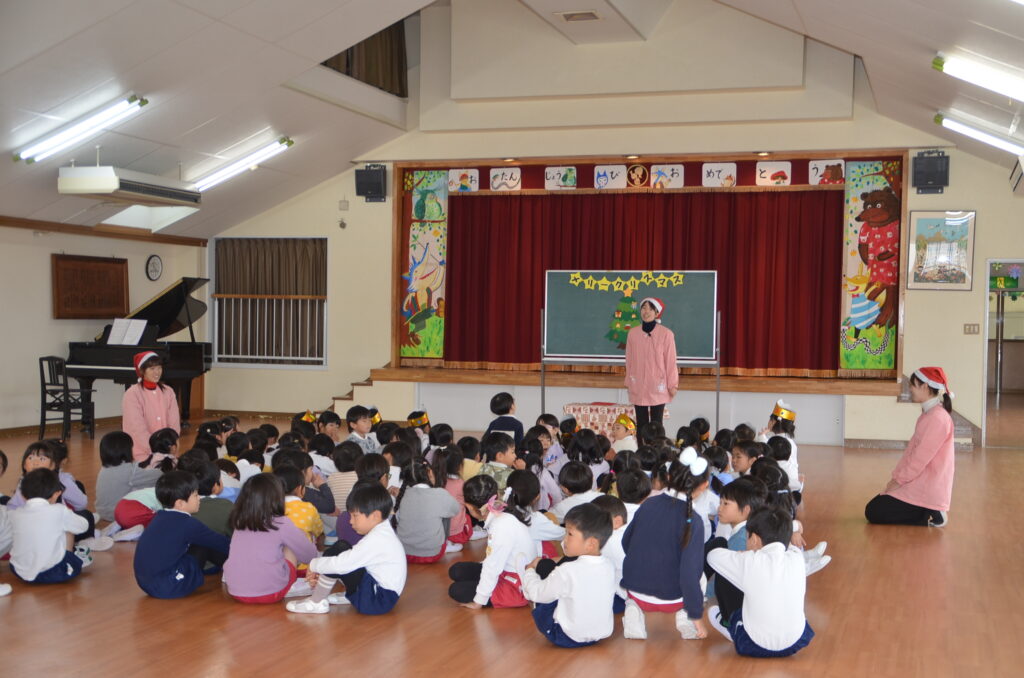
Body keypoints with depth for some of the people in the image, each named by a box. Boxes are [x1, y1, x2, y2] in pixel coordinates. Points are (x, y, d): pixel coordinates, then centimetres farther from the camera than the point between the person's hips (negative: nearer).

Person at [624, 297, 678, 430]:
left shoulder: (666, 334, -9)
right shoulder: (633, 333, 1)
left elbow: (670, 361, -5)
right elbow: (629, 360, 8)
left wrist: (672, 385, -3)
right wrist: (628, 382, 11)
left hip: (658, 386, -3)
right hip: (638, 386, 3)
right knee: (641, 423, 7)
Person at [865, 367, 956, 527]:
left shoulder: (937, 418, -21)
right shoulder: (928, 414, 11)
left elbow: (921, 457, -22)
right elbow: (912, 449, 14)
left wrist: (899, 480, -13)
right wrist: (897, 476, 7)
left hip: (927, 492, -10)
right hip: (920, 485, 10)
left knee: (873, 513, -6)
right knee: (875, 505, 16)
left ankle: (930, 517, -5)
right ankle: (929, 512, 10)